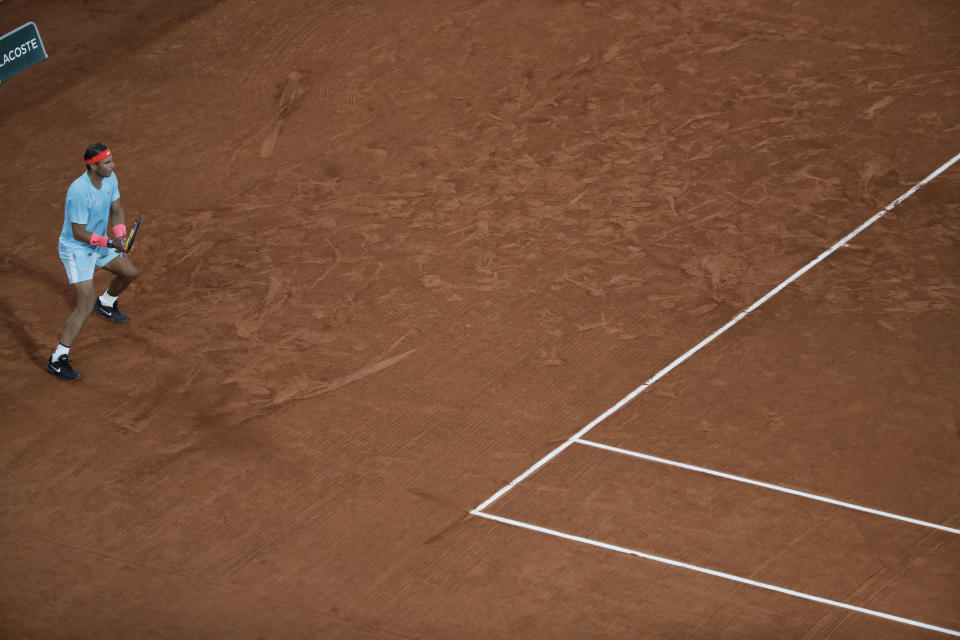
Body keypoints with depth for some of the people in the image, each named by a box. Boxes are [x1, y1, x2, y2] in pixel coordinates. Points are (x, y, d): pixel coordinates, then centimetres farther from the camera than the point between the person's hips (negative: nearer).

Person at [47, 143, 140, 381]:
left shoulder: (110, 178, -9)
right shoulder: (79, 192, -34)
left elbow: (116, 209, 4)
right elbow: (79, 233, -28)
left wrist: (119, 234, -13)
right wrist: (109, 243, -32)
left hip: (99, 244, 8)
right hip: (76, 249, -8)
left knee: (130, 272, 23)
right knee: (86, 306, -16)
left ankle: (106, 304, 54)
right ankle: (57, 360, -10)